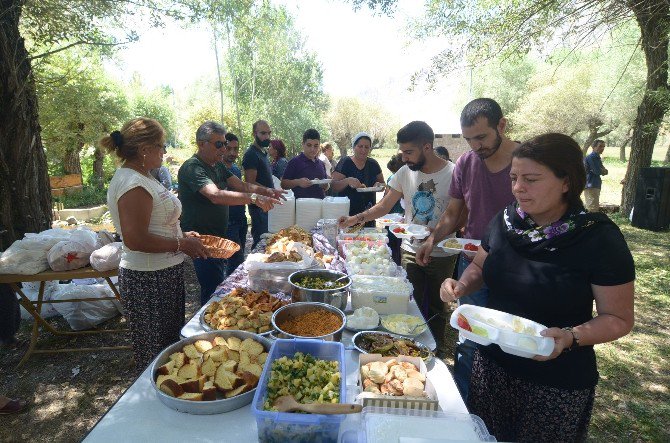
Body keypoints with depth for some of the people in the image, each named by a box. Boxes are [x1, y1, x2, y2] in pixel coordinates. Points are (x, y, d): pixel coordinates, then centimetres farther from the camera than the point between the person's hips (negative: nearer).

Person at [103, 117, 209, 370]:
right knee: (155, 353, 7)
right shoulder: (134, 185, -22)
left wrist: (181, 236, 11)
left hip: (163, 274, 11)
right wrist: (180, 244, -18)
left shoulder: (139, 177, 10)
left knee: (169, 343, 25)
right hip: (149, 280, -11)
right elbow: (135, 239, -27)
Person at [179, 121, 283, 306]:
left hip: (218, 236, 9)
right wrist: (253, 198, -40)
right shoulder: (192, 168, -19)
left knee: (219, 283, 18)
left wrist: (266, 191, -13)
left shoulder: (218, 165, 11)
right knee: (214, 291, -8)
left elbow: (241, 185, 5)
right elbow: (216, 196, -33)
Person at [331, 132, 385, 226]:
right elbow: (333, 186, -8)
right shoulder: (345, 163, -4)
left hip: (369, 213, 4)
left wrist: (379, 185, -8)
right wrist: (347, 181, -26)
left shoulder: (373, 164, 7)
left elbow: (383, 184, 15)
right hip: (348, 213, -3)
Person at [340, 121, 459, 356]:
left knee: (436, 306, 13)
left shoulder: (452, 173, -13)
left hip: (442, 255, -3)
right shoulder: (405, 172, 0)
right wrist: (357, 218, -10)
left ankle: (437, 350, 34)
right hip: (410, 251, 3)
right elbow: (384, 207, 3)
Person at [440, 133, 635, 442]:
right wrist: (461, 286, -10)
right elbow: (480, 266, 10)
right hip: (491, 363, 4)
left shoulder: (600, 239, -18)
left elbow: (618, 318, -11)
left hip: (558, 384, -4)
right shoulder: (505, 220, -5)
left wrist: (571, 336, -28)